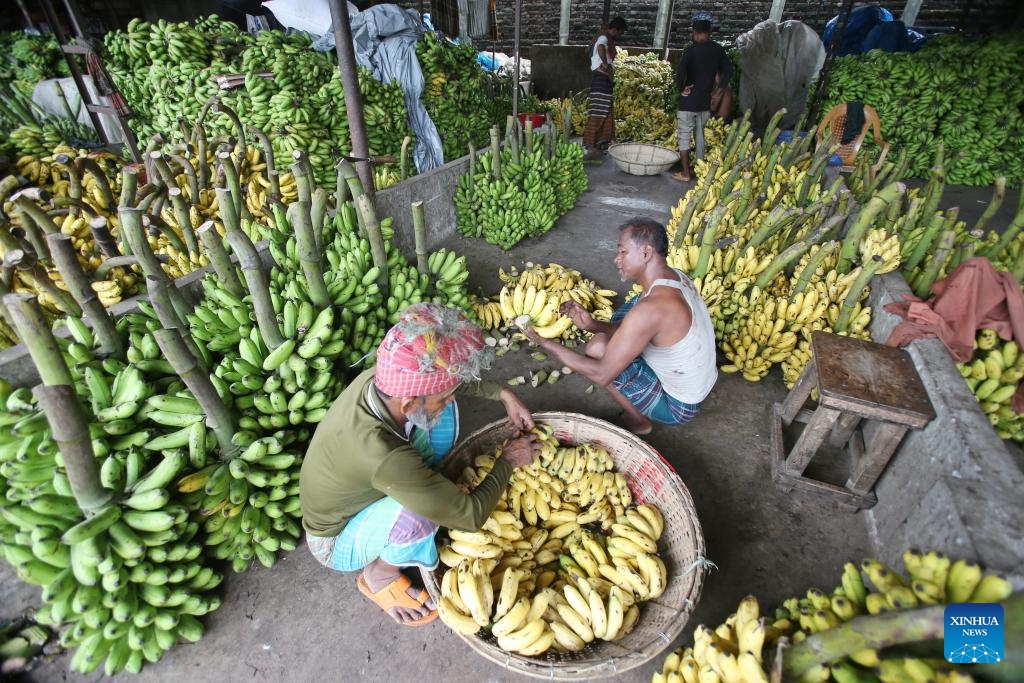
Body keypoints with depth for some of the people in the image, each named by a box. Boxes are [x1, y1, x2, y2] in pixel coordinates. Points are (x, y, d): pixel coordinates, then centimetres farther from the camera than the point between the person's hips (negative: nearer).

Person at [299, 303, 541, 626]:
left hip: (365, 490, 6)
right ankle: (379, 574, -4)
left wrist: (503, 394, -7)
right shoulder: (382, 456, -45)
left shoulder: (379, 379, -25)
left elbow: (447, 380, -2)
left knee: (441, 410, -8)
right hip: (338, 542, -6)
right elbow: (471, 515, -33)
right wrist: (509, 460, -18)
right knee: (422, 511, -37)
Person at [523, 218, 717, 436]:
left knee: (597, 349, -18)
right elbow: (637, 330, 6)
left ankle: (638, 420, 4)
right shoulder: (674, 277, -4)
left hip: (677, 405, -9)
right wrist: (593, 325, -10)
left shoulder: (653, 307, -34)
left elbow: (601, 374, -31)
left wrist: (545, 342, -24)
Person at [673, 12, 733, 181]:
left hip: (688, 101, -6)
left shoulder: (691, 50, -13)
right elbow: (728, 71, 8)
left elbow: (680, 72, -26)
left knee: (684, 136, 1)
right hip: (705, 101, 6)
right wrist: (719, 90, 14)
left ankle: (685, 173, 2)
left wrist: (681, 88, -11)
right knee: (700, 135, 16)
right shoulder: (718, 50, 4)